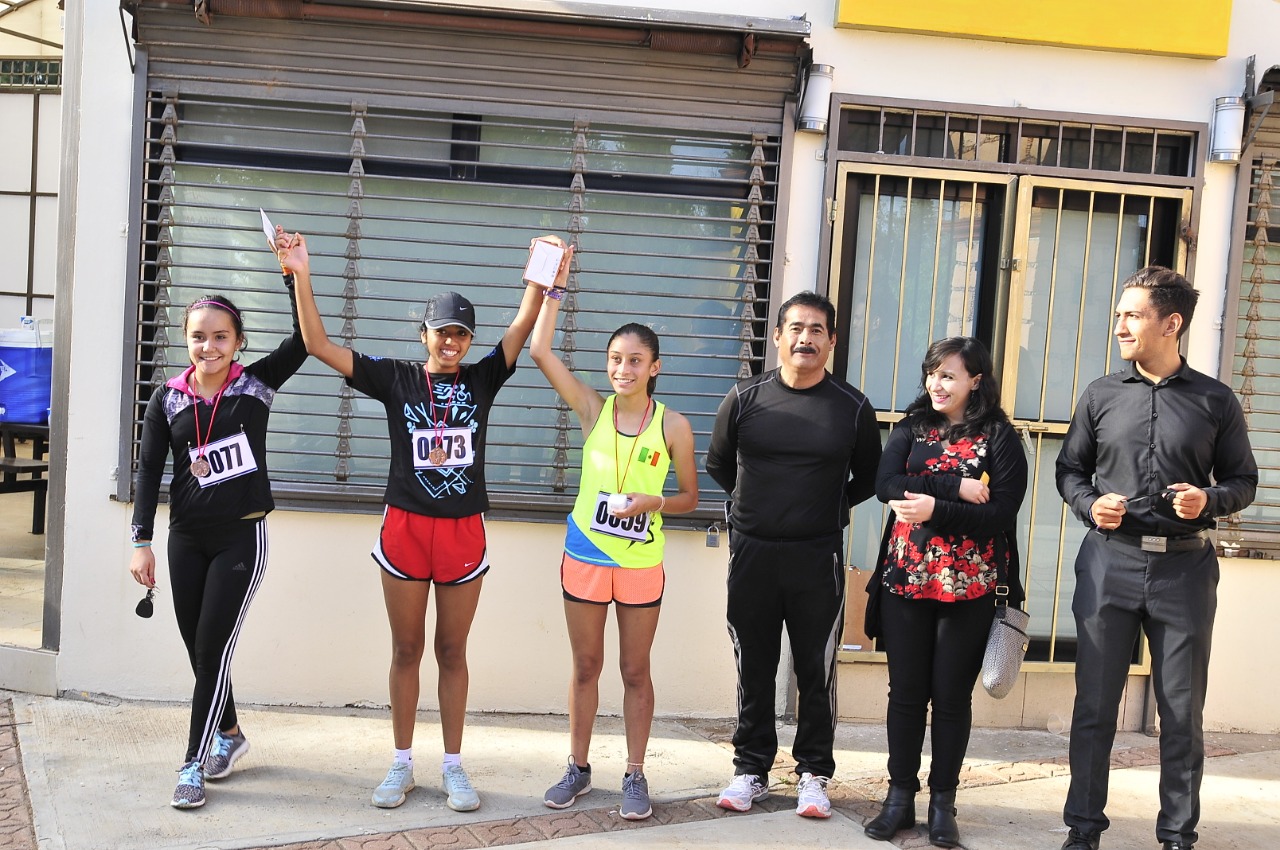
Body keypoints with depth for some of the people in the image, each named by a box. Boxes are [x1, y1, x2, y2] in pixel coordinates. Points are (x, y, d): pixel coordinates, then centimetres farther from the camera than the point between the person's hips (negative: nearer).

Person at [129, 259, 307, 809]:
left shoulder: (255, 385, -4)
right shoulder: (167, 400, 1)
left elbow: (304, 339, -13)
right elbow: (149, 471, -1)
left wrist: (294, 274, -21)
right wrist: (141, 542, -7)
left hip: (242, 537, -3)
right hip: (186, 538, 4)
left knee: (212, 649, -4)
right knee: (198, 648, 12)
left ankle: (194, 763, 7)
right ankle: (230, 733, 34)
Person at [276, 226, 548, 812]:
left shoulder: (482, 379, 3)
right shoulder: (395, 378, 0)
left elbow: (522, 327, -9)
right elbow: (319, 345, -5)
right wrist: (302, 276, -15)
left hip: (463, 531, 1)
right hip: (404, 527, 0)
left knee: (452, 650, 9)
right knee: (406, 649, 9)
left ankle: (453, 766, 19)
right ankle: (402, 763, 21)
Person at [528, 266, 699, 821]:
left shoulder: (672, 425, -6)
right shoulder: (593, 409, -3)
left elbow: (689, 496, 2)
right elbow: (540, 351, -10)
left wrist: (650, 502, -17)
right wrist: (552, 289, -11)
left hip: (640, 562, -1)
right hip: (585, 555, 1)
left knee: (635, 671, 10)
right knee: (585, 667, 12)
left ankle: (635, 775, 21)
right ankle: (579, 769, 26)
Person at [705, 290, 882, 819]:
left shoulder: (853, 408, -1)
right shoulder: (746, 399, 1)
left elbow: (869, 479, 12)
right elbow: (718, 465, 15)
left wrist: (827, 508, 7)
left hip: (818, 559, -1)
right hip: (752, 554, 1)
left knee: (816, 673, 5)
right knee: (753, 670, 9)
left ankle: (814, 775, 18)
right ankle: (751, 770, 21)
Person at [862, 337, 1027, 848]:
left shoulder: (1000, 439, -2)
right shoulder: (912, 427, 7)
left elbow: (1000, 514, -12)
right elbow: (886, 483, -9)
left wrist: (934, 508, -20)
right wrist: (956, 487, -17)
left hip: (969, 587, -2)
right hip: (906, 578, 3)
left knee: (952, 694, 5)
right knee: (905, 690, 6)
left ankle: (943, 802, 16)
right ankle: (899, 797, 16)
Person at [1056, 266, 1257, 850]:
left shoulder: (1215, 401, 4)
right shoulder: (1101, 396, 7)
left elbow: (1243, 481, 9)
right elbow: (1070, 469, 13)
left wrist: (1209, 500, -11)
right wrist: (1090, 505, -7)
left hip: (1184, 567, -1)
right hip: (1109, 562, 1)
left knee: (1182, 712, 6)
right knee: (1094, 704, 5)